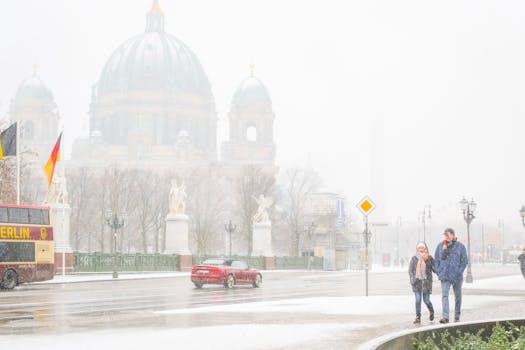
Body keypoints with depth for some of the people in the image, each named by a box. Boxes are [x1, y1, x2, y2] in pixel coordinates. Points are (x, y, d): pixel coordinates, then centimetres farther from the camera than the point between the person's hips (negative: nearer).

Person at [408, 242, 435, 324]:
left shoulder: (430, 258, 0)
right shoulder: (414, 259, 4)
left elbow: (435, 269, -1)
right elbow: (410, 270, 6)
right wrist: (412, 279, -7)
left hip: (426, 282, -1)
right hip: (417, 282, 1)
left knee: (426, 300, 2)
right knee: (418, 300, -4)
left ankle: (431, 311, 33)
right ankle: (418, 317, 4)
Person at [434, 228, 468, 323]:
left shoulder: (460, 246, -1)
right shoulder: (440, 246, 5)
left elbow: (464, 261, -1)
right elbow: (437, 260, 10)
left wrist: (459, 272, -10)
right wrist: (439, 272, 0)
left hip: (457, 277, 0)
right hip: (444, 276, 0)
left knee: (458, 297, 10)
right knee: (444, 296, -14)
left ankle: (457, 317, 21)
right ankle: (445, 317, -20)